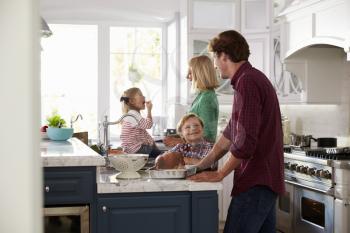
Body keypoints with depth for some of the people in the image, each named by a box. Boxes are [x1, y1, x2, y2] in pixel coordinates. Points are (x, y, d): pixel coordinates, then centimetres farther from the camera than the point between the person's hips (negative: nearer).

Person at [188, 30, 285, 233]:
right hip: (267, 178, 10)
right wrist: (201, 166, 18)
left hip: (255, 182, -10)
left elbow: (245, 142, -22)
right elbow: (230, 133, 21)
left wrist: (220, 174, -9)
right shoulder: (255, 78, 18)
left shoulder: (247, 82, -15)